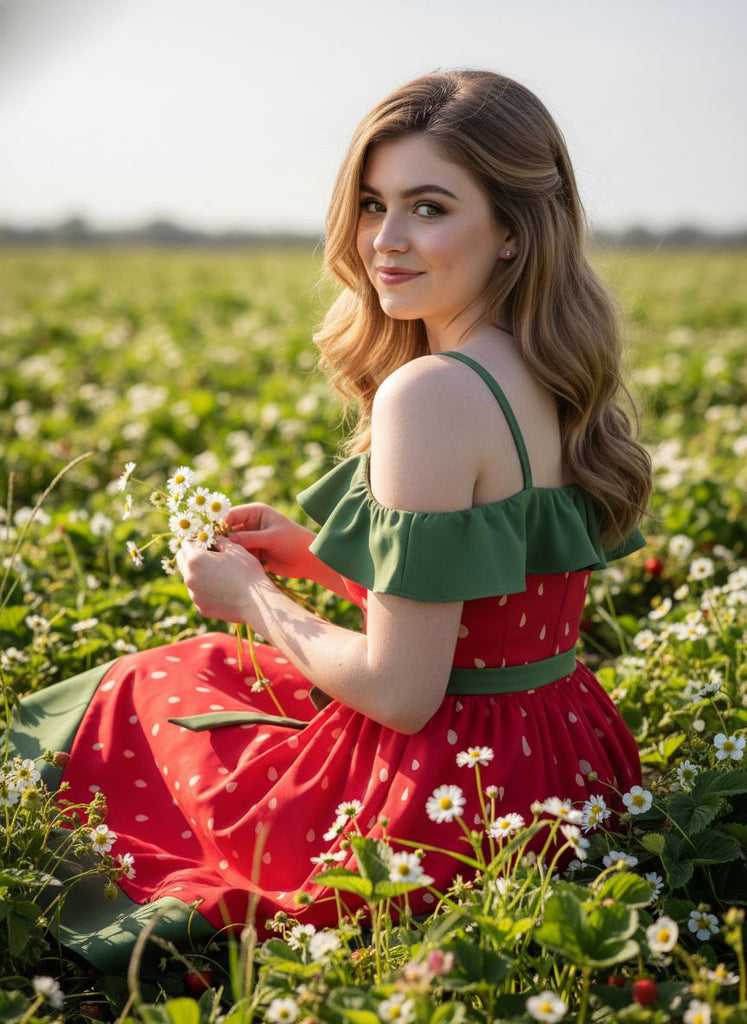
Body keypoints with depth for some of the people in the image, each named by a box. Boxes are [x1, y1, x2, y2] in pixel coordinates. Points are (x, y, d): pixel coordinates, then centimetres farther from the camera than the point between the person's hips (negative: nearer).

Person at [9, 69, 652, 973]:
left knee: (151, 687, 17)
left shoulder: (429, 393, -25)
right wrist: (310, 553, 9)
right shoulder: (553, 380, 3)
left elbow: (401, 694, -23)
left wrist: (254, 598, -7)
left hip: (451, 811, -9)